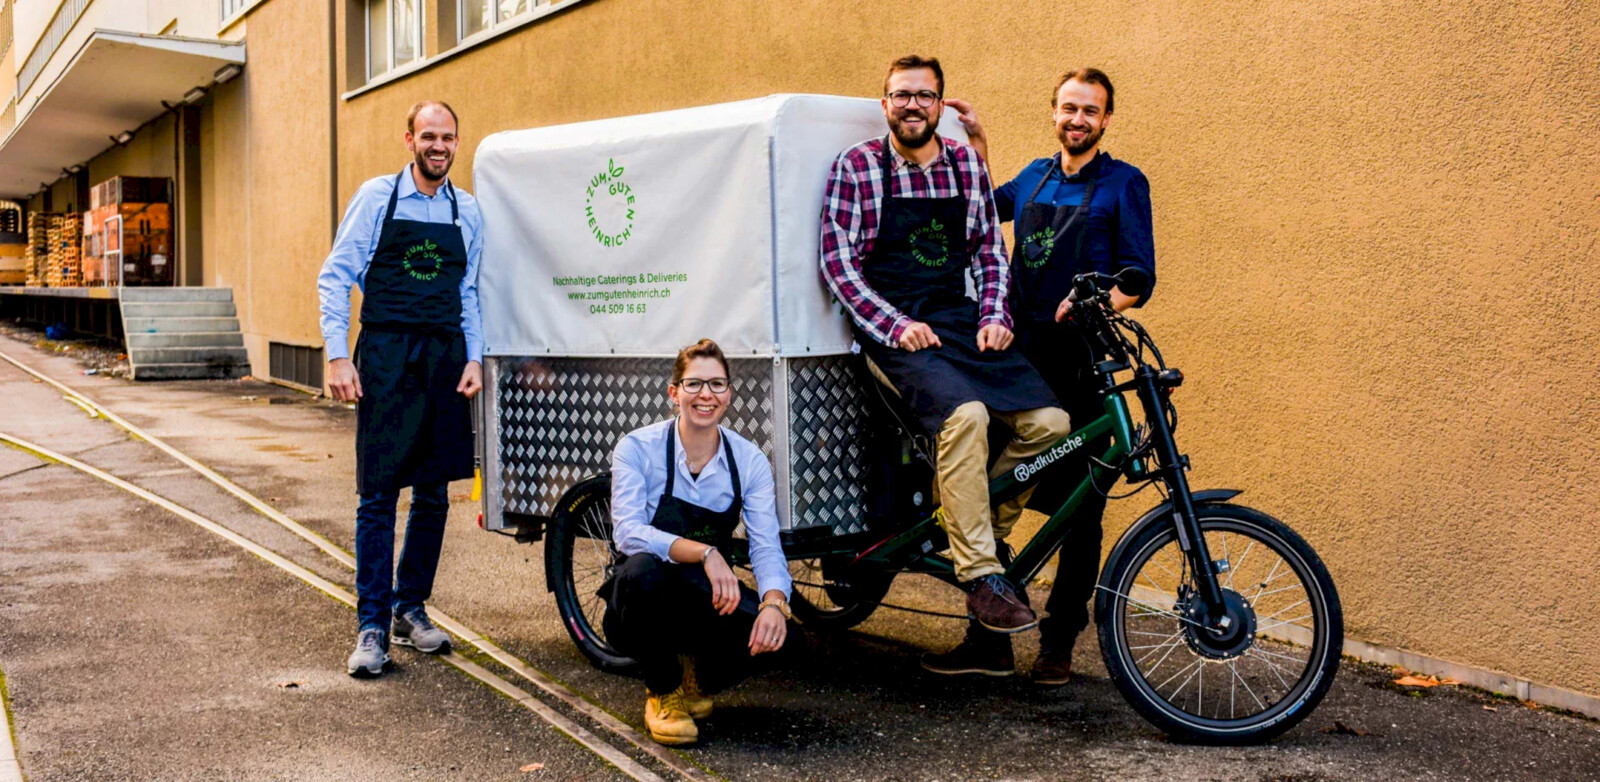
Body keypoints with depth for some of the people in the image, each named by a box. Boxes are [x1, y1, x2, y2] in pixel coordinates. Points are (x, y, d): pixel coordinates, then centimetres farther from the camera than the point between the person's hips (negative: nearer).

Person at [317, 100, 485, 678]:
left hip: (445, 359, 4)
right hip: (387, 358, -4)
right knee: (379, 495, -5)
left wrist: (474, 359, 4)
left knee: (434, 495, 9)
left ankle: (410, 609, 22)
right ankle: (373, 626, 2)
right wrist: (338, 356, -10)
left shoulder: (468, 211, 10)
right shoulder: (376, 197, 0)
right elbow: (335, 277, -1)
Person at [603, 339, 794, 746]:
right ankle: (663, 691, -8)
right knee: (643, 570, -37)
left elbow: (766, 546, -14)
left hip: (709, 602, 2)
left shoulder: (749, 459, -6)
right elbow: (628, 532, -26)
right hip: (645, 604, -2)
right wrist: (704, 553, -41)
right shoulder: (637, 448, -13)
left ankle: (697, 678, 8)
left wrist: (774, 604, -35)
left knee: (768, 628, -29)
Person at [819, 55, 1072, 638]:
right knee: (965, 415, -33)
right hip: (894, 328, -5)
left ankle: (984, 529, 9)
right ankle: (980, 575, -21)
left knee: (1048, 421, -15)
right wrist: (896, 325, -15)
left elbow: (990, 250, 16)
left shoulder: (967, 163, 12)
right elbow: (839, 262, -5)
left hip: (961, 321, 5)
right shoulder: (856, 166, -1)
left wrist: (994, 315, -1)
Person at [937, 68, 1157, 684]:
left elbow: (1139, 280, -4)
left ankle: (1058, 643, 14)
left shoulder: (1123, 184, 2)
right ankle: (990, 639, 13)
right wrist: (976, 148, 19)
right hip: (1019, 356, 4)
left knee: (1078, 509, 2)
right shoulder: (1034, 178, 16)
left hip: (1082, 363, -4)